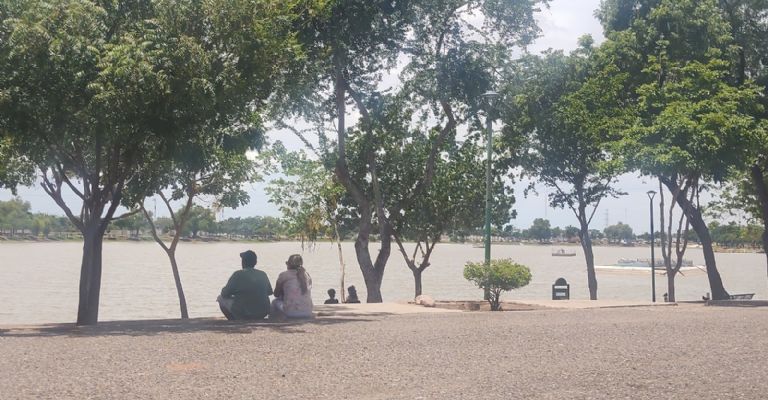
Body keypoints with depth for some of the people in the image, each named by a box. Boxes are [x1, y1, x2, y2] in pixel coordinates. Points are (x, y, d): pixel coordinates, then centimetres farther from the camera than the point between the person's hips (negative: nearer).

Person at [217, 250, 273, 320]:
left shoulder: (238, 275, -12)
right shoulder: (263, 275, 1)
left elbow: (225, 293, -7)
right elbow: (269, 292, 14)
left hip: (244, 313, -5)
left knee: (221, 298, 16)